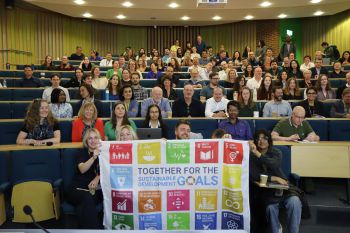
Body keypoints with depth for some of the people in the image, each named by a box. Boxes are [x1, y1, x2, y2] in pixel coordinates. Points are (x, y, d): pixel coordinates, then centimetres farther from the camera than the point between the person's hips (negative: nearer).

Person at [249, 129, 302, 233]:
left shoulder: (276, 152, 6)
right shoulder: (251, 156, 2)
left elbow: (274, 164, -18)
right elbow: (253, 176, -11)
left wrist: (257, 153, -31)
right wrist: (275, 178, -17)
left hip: (281, 187, 2)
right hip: (264, 190, -2)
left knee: (294, 201, -29)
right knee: (271, 207, -32)